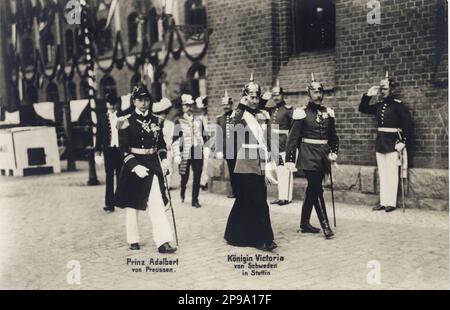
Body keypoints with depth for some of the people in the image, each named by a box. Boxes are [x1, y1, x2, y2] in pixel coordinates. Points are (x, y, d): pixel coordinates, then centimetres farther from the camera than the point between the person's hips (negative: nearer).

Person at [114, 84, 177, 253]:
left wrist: (164, 159, -2)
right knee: (133, 205, 10)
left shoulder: (155, 120, 7)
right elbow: (124, 149, -9)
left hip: (153, 165, 3)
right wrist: (136, 166, -19)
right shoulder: (126, 121, -6)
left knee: (157, 203, -6)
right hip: (133, 166, -2)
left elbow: (161, 142, 14)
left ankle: (163, 242, -7)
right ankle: (133, 240, 25)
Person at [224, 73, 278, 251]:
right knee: (259, 202, -8)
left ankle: (235, 235, 25)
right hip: (245, 165, -5)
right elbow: (233, 123, -26)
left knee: (245, 201, 12)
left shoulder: (264, 115, 12)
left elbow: (267, 142, 14)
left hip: (260, 165, 5)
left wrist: (269, 166, 11)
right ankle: (263, 240, -1)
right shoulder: (240, 114, -2)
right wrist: (241, 106, -29)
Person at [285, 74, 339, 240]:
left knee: (312, 189, 11)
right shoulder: (301, 113, -7)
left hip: (323, 155, 6)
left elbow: (333, 135, 18)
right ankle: (325, 225, 0)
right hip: (309, 156, -6)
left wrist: (333, 152, 4)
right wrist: (289, 159, -11)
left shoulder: (328, 112, 10)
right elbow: (293, 137, -8)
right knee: (317, 190, -7)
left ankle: (304, 224, 21)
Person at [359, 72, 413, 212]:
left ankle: (391, 203, 3)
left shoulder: (398, 105, -9)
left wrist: (403, 142, -16)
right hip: (380, 142, 7)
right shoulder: (379, 105, 9)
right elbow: (362, 108, 20)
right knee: (382, 174, 9)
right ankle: (383, 202, 15)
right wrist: (368, 95, 7)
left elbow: (408, 124, -12)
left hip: (392, 142, -6)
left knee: (391, 174, -3)